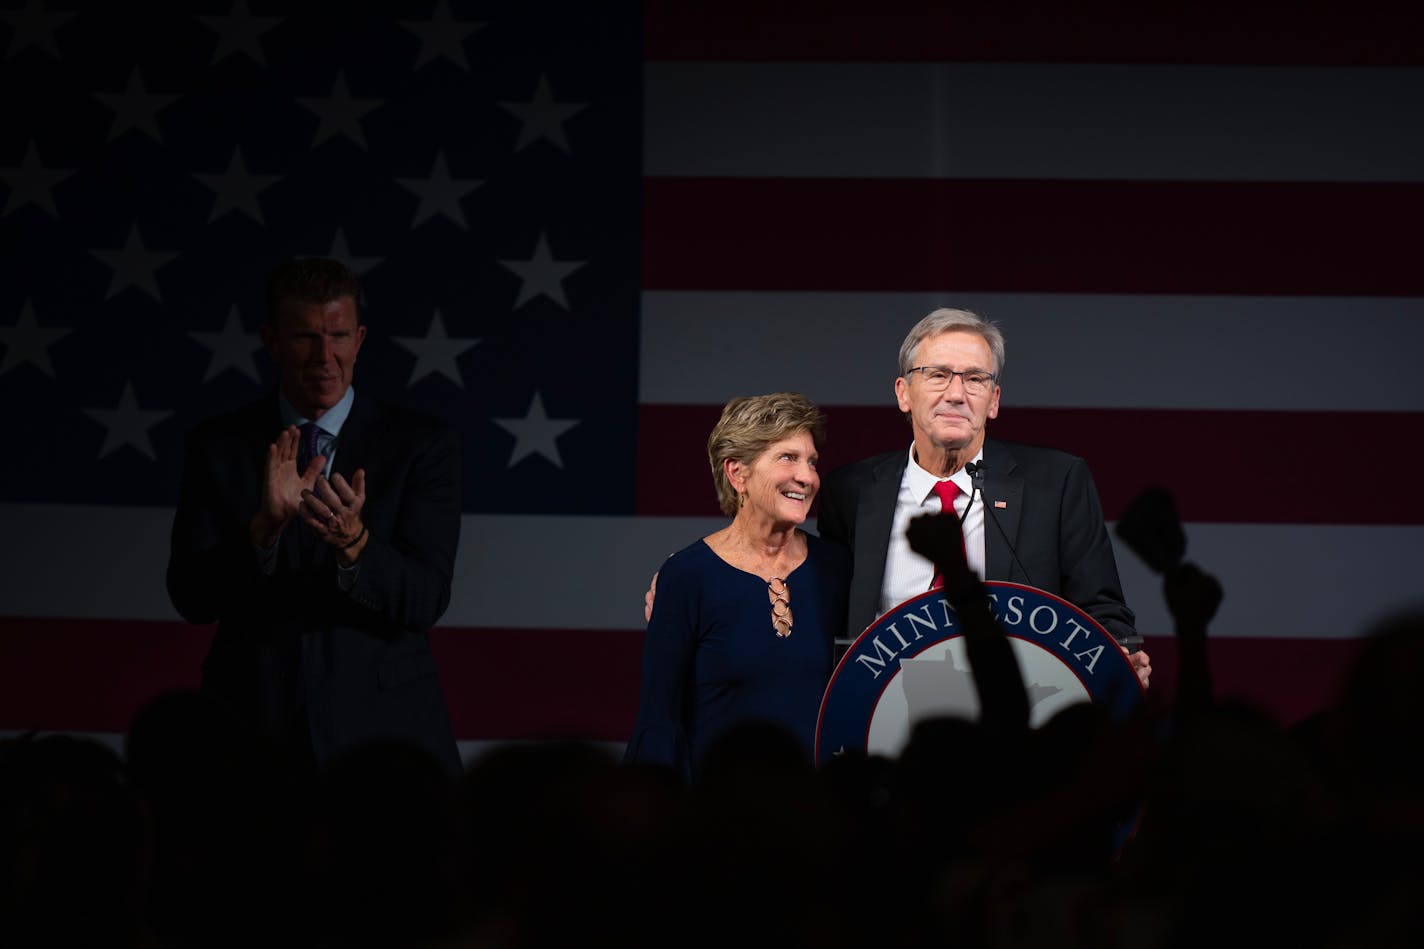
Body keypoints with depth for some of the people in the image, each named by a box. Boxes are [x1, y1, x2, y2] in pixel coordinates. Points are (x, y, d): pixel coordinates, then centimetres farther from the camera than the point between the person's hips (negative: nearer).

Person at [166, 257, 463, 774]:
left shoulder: (423, 445, -2)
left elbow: (425, 600, -10)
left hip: (382, 732, 0)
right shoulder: (216, 445, 2)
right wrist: (265, 526, -23)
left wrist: (354, 541, -29)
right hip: (254, 728, 1)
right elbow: (191, 598, -6)